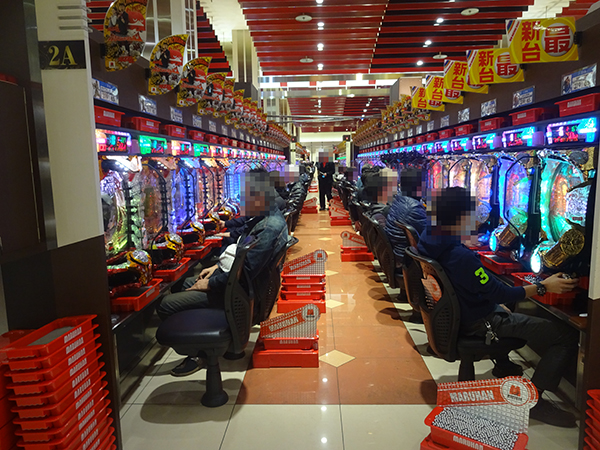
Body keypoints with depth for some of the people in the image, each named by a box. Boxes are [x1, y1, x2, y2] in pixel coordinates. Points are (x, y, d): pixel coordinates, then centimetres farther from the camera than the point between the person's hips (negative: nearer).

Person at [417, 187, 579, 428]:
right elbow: (501, 294, -24)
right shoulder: (460, 256, -33)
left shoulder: (427, 241, -6)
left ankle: (503, 364, 46)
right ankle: (533, 400, 2)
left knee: (506, 310, 39)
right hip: (480, 324, -9)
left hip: (454, 315, 10)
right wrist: (543, 286, -15)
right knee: (567, 336, -6)